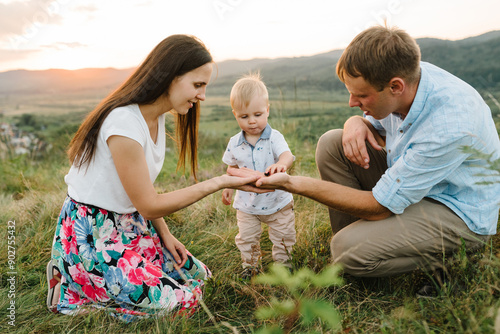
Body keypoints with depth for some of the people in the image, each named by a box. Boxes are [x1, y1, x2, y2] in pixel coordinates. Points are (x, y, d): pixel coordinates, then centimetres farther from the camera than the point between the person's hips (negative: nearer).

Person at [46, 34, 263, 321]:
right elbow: (148, 205, -22)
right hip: (92, 233, -9)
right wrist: (218, 183, -23)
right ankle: (70, 291, 4)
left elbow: (146, 188, 6)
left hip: (130, 226, 9)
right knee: (180, 304, -11)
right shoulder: (124, 123, -28)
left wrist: (165, 234, -1)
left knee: (196, 275, 7)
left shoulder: (157, 116, 1)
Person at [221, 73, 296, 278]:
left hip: (278, 201, -2)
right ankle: (250, 265, 35)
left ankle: (283, 261, 38)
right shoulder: (234, 143, -6)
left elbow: (287, 155, -34)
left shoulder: (274, 137, -17)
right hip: (247, 204, 2)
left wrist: (281, 164, -56)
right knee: (246, 238, 12)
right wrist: (228, 188, 9)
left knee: (283, 235, 13)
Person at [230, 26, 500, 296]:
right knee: (332, 142, -9)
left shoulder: (449, 127, -36)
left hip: (462, 213, -7)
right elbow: (377, 127, 9)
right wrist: (356, 123, -19)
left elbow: (377, 207, -31)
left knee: (351, 252, -26)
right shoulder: (408, 75, -13)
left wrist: (292, 183, -32)